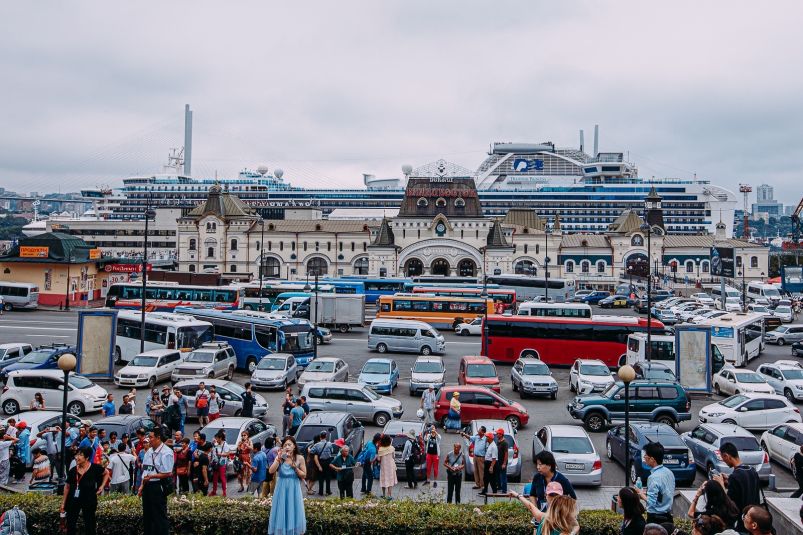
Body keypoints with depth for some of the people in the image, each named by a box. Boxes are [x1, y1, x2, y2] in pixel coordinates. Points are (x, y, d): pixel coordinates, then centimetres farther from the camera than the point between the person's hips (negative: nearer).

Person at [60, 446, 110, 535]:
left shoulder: (95, 468, -9)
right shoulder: (73, 470, -2)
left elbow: (106, 473, 10)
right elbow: (67, 487, 8)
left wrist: (102, 486, 2)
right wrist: (63, 503, 8)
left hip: (89, 500, -2)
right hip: (73, 500, 2)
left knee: (89, 526, 7)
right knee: (70, 525, 9)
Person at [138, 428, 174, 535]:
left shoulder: (166, 453, -15)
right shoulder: (149, 452, 10)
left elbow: (168, 473, -18)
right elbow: (145, 470, 17)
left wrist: (151, 476, -21)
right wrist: (142, 486, 11)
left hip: (158, 487, -8)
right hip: (147, 486, 8)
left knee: (159, 517, 1)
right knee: (147, 515, 17)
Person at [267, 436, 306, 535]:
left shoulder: (299, 458, -6)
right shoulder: (279, 457, -6)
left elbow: (304, 475, -1)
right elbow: (271, 471, -18)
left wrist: (295, 468, -16)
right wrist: (278, 459, -29)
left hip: (294, 489, 0)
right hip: (281, 489, 0)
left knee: (293, 513, 8)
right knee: (281, 514, 8)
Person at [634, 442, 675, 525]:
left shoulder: (654, 477, -23)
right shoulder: (669, 472, 3)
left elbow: (651, 502, -22)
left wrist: (640, 493, -5)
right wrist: (646, 493, 13)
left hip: (655, 518, -8)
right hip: (668, 516, 8)